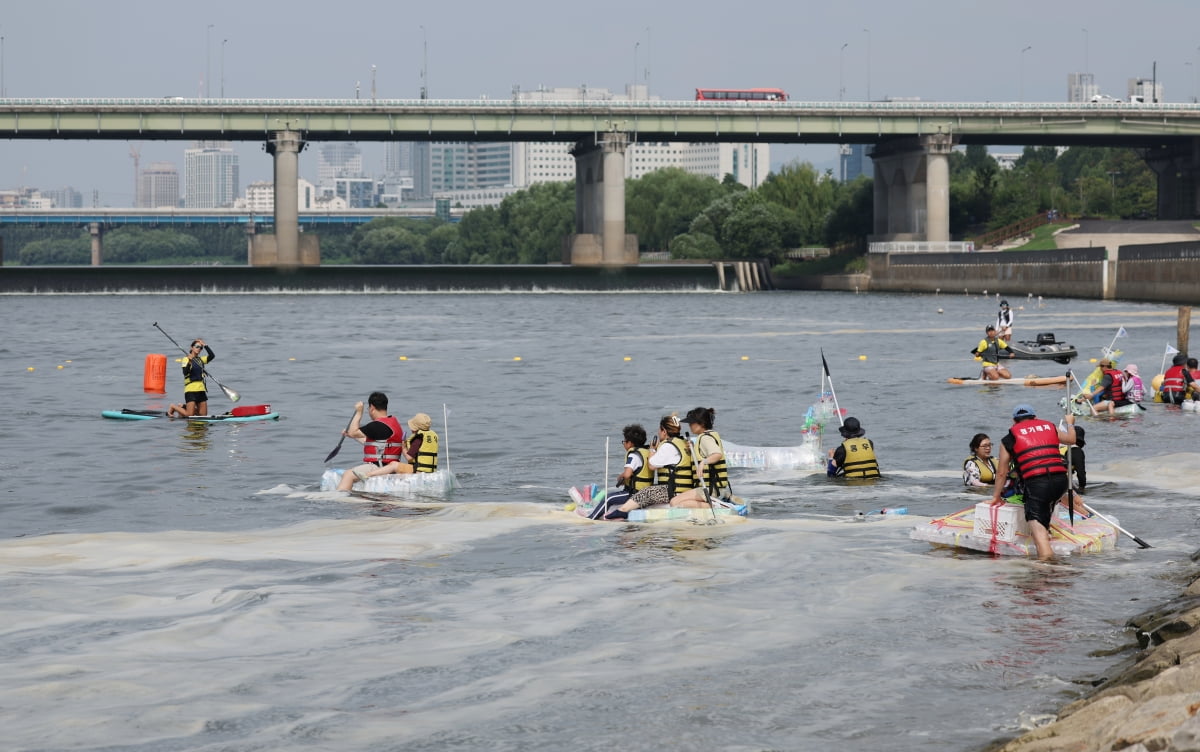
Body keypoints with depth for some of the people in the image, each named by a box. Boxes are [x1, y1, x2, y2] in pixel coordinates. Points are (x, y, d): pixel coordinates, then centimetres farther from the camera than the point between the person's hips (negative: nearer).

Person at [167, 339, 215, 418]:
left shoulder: (200, 360, 13)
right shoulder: (186, 359, -5)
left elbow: (212, 356, -1)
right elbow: (185, 372, -19)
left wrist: (205, 346, -5)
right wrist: (189, 362, -33)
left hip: (201, 390, 7)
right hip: (191, 390, -6)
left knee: (203, 415, 7)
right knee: (189, 415, -11)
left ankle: (184, 408, 25)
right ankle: (173, 407, 15)